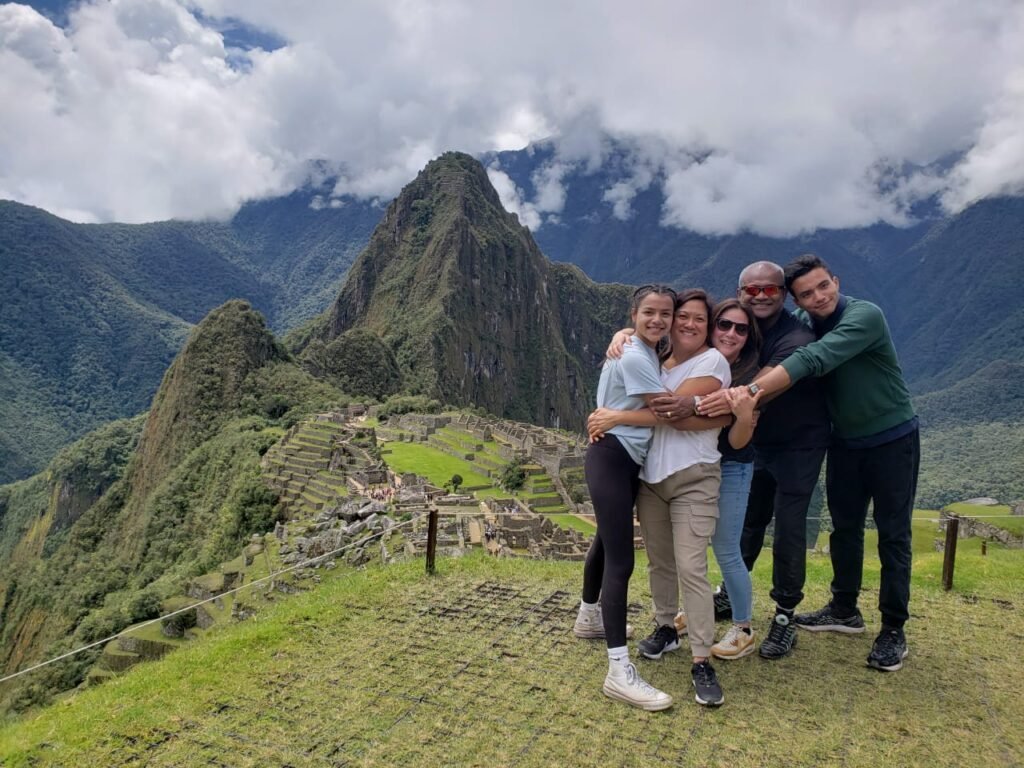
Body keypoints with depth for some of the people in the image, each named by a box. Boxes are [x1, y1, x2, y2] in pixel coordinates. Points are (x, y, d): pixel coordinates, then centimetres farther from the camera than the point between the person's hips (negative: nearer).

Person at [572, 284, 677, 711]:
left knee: (607, 542, 24)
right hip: (610, 460, -10)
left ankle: (589, 617, 44)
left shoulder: (650, 355, 13)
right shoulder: (633, 358, -17)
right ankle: (619, 671, -10)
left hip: (632, 462, 10)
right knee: (621, 560, -13)